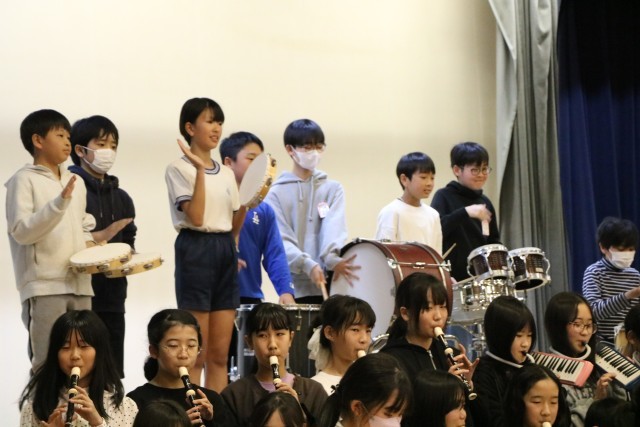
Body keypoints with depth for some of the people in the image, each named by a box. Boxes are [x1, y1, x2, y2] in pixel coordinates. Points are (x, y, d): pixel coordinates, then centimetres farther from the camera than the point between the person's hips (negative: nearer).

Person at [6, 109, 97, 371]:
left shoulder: (76, 183, 16)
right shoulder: (25, 180, -4)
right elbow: (21, 231, -13)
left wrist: (88, 245, 4)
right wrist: (60, 203, -23)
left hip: (79, 283, 7)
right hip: (43, 285, -7)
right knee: (47, 362, -9)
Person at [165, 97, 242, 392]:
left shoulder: (226, 173, 16)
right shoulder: (179, 169, -3)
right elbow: (195, 217, -16)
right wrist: (200, 170, -18)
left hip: (226, 251, 6)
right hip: (196, 249, -6)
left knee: (219, 354, 5)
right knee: (196, 355, -7)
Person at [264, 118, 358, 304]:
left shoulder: (333, 189, 11)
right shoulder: (277, 193, 5)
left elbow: (334, 227, -6)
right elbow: (280, 239, -6)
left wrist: (332, 258, -26)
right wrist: (307, 265, -23)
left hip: (329, 285, 1)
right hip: (296, 288, -1)